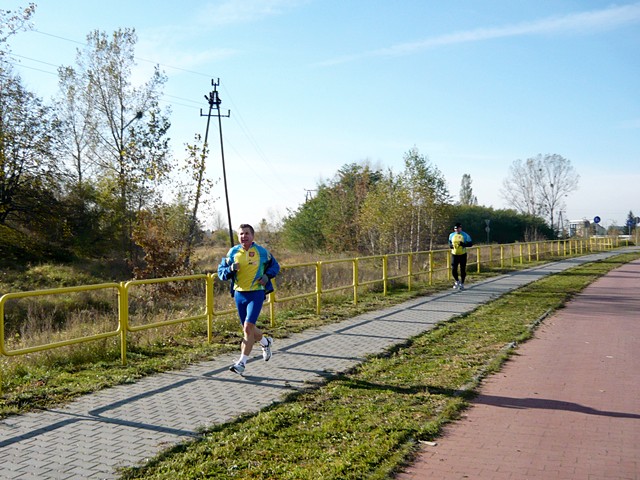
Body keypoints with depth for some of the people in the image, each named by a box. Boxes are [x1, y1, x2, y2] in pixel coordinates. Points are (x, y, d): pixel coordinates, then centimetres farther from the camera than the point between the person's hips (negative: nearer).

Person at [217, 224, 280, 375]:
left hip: (256, 293, -4)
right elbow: (221, 272, 6)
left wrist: (267, 275, -6)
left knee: (248, 327, -14)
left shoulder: (261, 252, -1)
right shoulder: (233, 252, 3)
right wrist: (230, 269, -16)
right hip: (239, 294, 4)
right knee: (247, 328, 15)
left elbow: (275, 266, 13)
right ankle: (266, 342, 45)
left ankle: (242, 362, -7)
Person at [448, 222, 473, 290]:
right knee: (453, 270, -4)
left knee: (463, 270, 2)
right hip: (454, 254, 2)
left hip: (462, 255, -2)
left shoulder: (465, 235, -3)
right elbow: (450, 242, 22)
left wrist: (464, 244, -21)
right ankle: (457, 281, 23)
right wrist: (450, 245, -3)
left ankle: (462, 284, 17)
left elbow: (470, 243, -3)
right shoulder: (451, 235, 7)